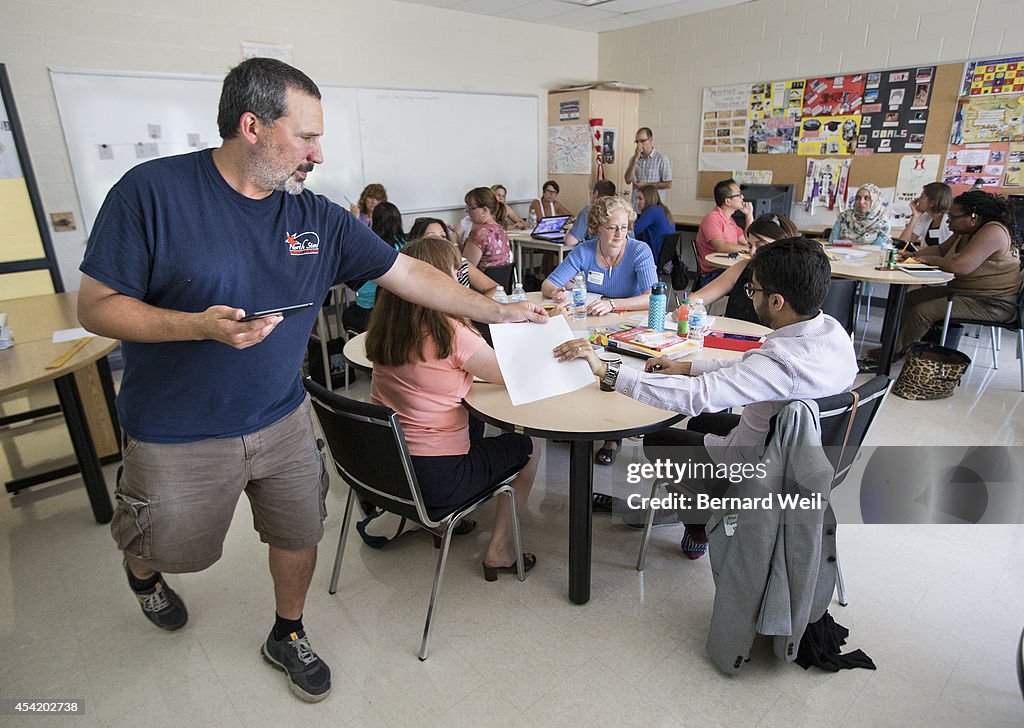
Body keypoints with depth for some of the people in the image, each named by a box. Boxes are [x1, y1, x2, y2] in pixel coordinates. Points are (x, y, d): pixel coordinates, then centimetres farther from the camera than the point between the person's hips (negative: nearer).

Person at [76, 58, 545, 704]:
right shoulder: (152, 191, -17)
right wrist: (200, 325, -29)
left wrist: (501, 311, -5)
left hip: (283, 421, 3)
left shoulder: (318, 218, -6)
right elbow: (96, 305, -13)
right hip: (179, 437, -3)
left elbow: (410, 274, -4)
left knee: (300, 536, 15)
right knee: (178, 549, 21)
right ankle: (141, 571, 60)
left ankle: (288, 638, 45)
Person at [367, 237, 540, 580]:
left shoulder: (385, 328, -1)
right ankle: (499, 549, 20)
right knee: (526, 447, 14)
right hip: (435, 478, -7)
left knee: (474, 427, 32)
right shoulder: (451, 333, -22)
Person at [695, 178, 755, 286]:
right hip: (713, 275, -9)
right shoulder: (712, 218, -10)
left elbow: (748, 241, 24)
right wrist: (748, 248, -14)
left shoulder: (729, 220, 21)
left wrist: (749, 215, 18)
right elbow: (721, 247, -23)